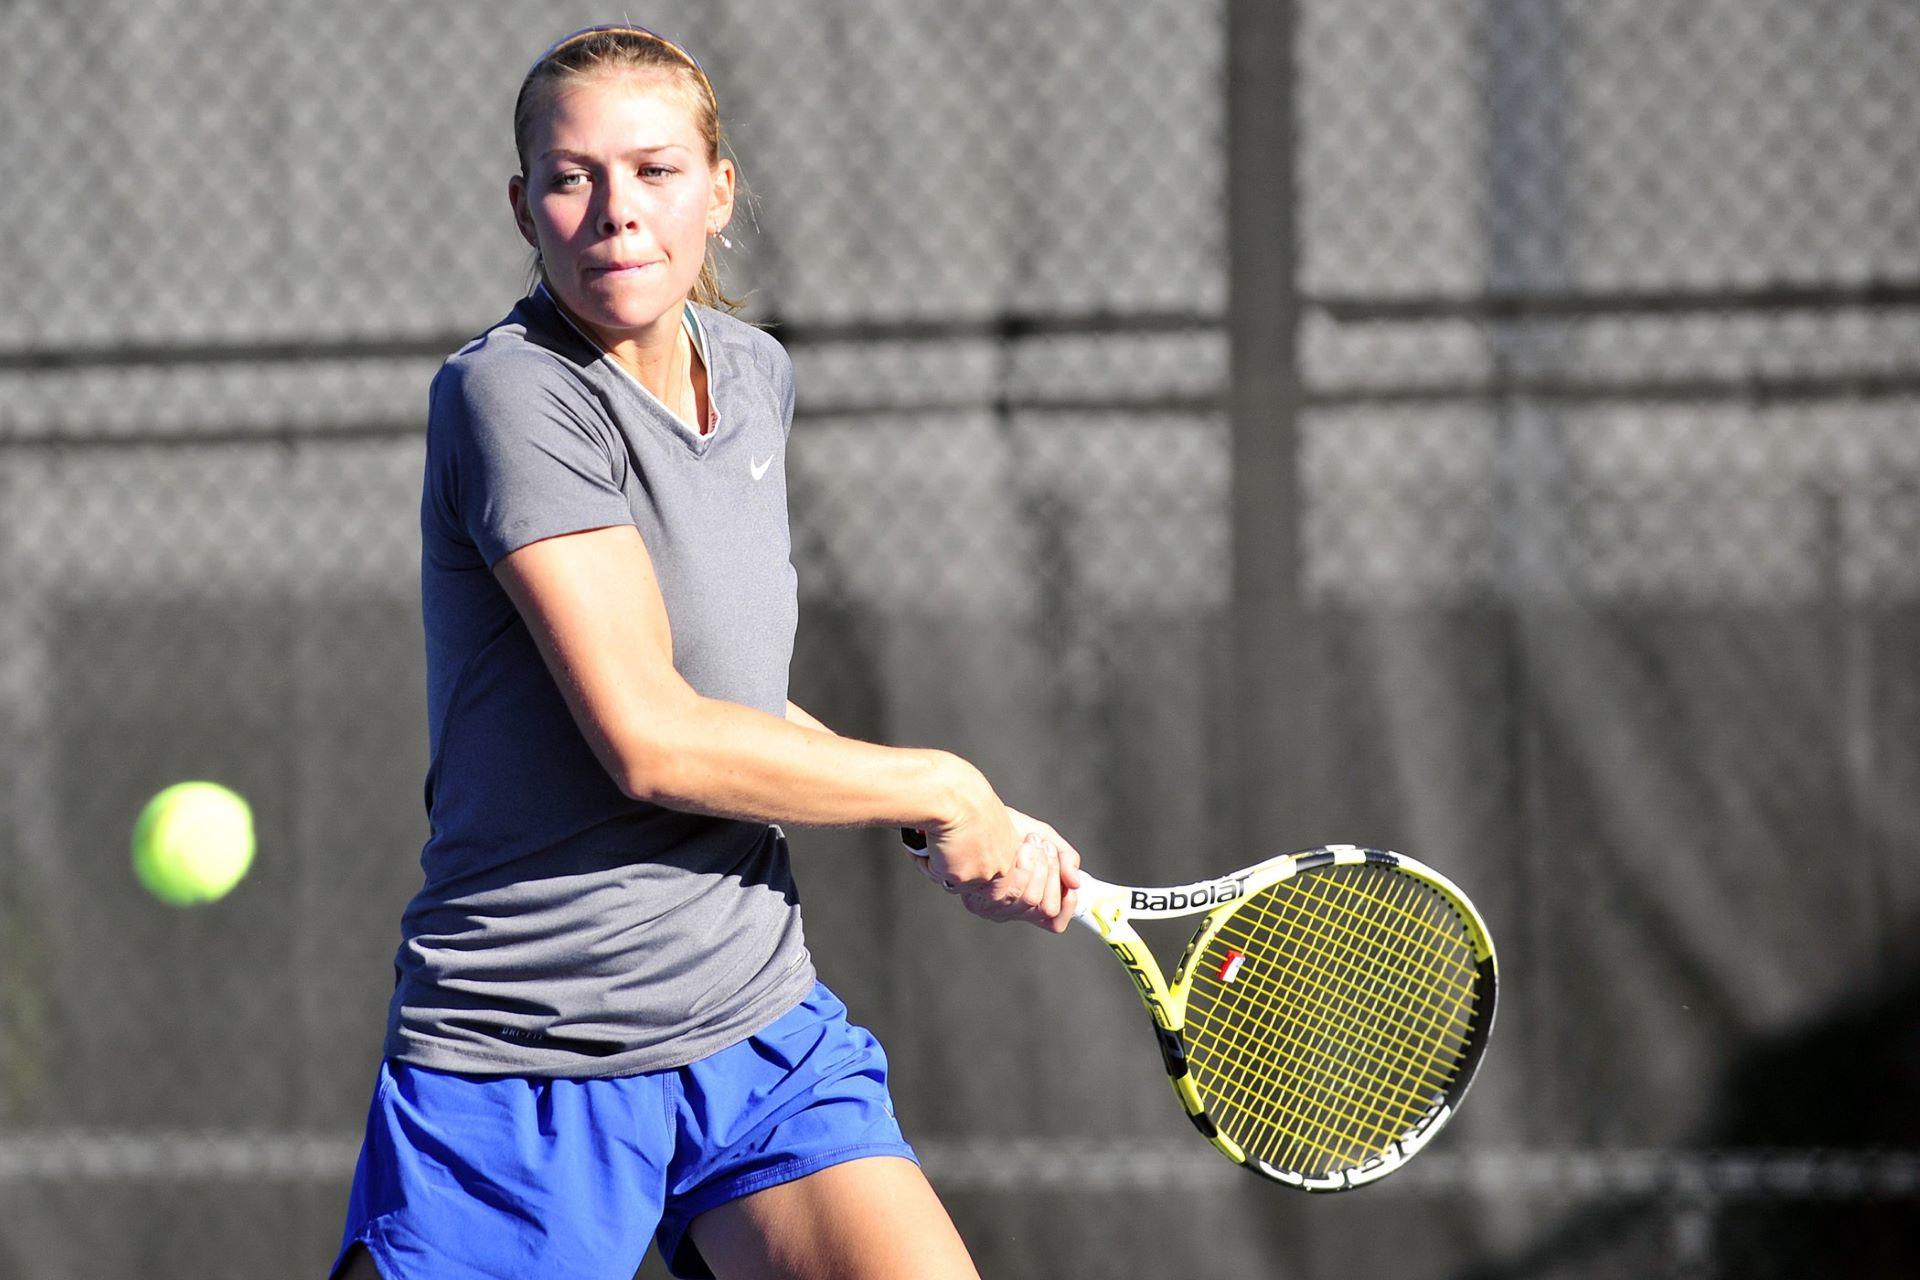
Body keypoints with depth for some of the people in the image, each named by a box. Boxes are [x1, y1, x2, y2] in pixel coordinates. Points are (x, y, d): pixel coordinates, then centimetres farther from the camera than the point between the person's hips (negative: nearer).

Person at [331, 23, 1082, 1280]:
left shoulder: (757, 376, 10)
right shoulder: (513, 392, -14)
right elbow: (650, 740, -20)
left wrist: (974, 836, 9)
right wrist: (942, 791, -9)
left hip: (760, 1032, 6)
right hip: (521, 1065, -6)